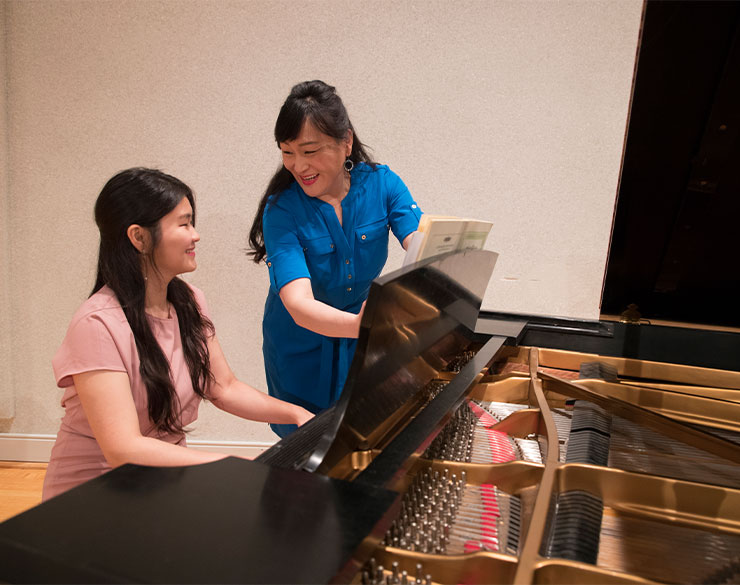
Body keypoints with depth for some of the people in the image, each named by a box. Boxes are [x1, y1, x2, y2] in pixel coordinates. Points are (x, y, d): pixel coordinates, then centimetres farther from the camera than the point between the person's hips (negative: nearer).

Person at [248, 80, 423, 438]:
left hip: (365, 345, 2)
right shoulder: (282, 209, -23)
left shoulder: (381, 183, -14)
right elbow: (299, 304, -35)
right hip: (303, 347, -2)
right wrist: (357, 324, -55)